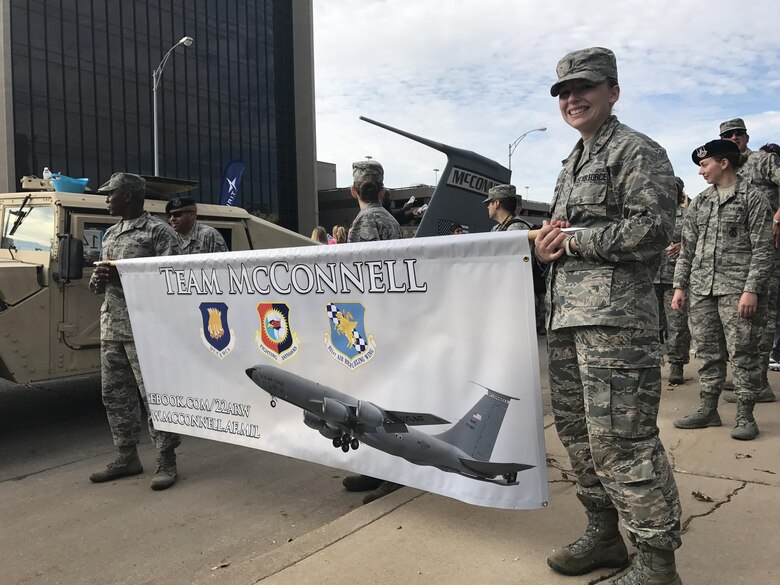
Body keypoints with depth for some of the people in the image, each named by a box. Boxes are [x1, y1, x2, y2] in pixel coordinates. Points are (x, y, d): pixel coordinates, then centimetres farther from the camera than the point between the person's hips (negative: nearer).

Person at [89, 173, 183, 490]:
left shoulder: (159, 231, -3)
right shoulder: (110, 234, 21)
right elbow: (100, 278, 26)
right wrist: (98, 280, 1)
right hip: (111, 327, 8)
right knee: (114, 394, 12)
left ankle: (166, 461, 4)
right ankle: (127, 457, 24)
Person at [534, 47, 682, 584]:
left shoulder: (639, 152, -3)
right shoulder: (573, 165, 24)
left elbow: (651, 229, -15)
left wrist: (575, 240, -10)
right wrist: (547, 240, 6)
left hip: (615, 316, -9)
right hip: (565, 316, 9)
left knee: (619, 438, -8)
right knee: (577, 431, 14)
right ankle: (604, 535, 30)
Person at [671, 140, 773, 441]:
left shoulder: (753, 198, -1)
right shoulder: (700, 202, 15)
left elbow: (762, 250, -6)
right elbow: (687, 248, 16)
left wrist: (751, 290, -14)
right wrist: (680, 285, 9)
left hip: (737, 289, -5)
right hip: (701, 289, 5)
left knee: (742, 353, -2)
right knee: (707, 351, 9)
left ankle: (745, 416, 8)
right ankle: (708, 410, 18)